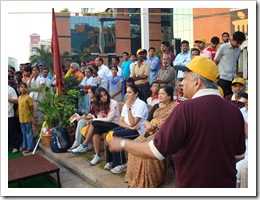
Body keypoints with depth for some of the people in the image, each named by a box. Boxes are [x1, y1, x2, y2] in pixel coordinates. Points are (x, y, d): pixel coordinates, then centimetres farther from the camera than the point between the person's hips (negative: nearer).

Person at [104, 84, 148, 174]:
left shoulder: (141, 104, -14)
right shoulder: (126, 104, 9)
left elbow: (132, 123, -21)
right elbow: (121, 122, 4)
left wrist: (129, 108, -22)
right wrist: (129, 126, -16)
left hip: (138, 130, -7)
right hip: (128, 128, 7)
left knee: (115, 135, -25)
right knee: (109, 134, -15)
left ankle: (121, 164, -13)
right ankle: (111, 161, -3)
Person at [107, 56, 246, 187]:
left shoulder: (187, 109, -24)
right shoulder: (235, 111, -6)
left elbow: (154, 151, -23)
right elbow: (238, 154, 5)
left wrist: (122, 144, -8)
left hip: (192, 184, -5)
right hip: (227, 184, 6)